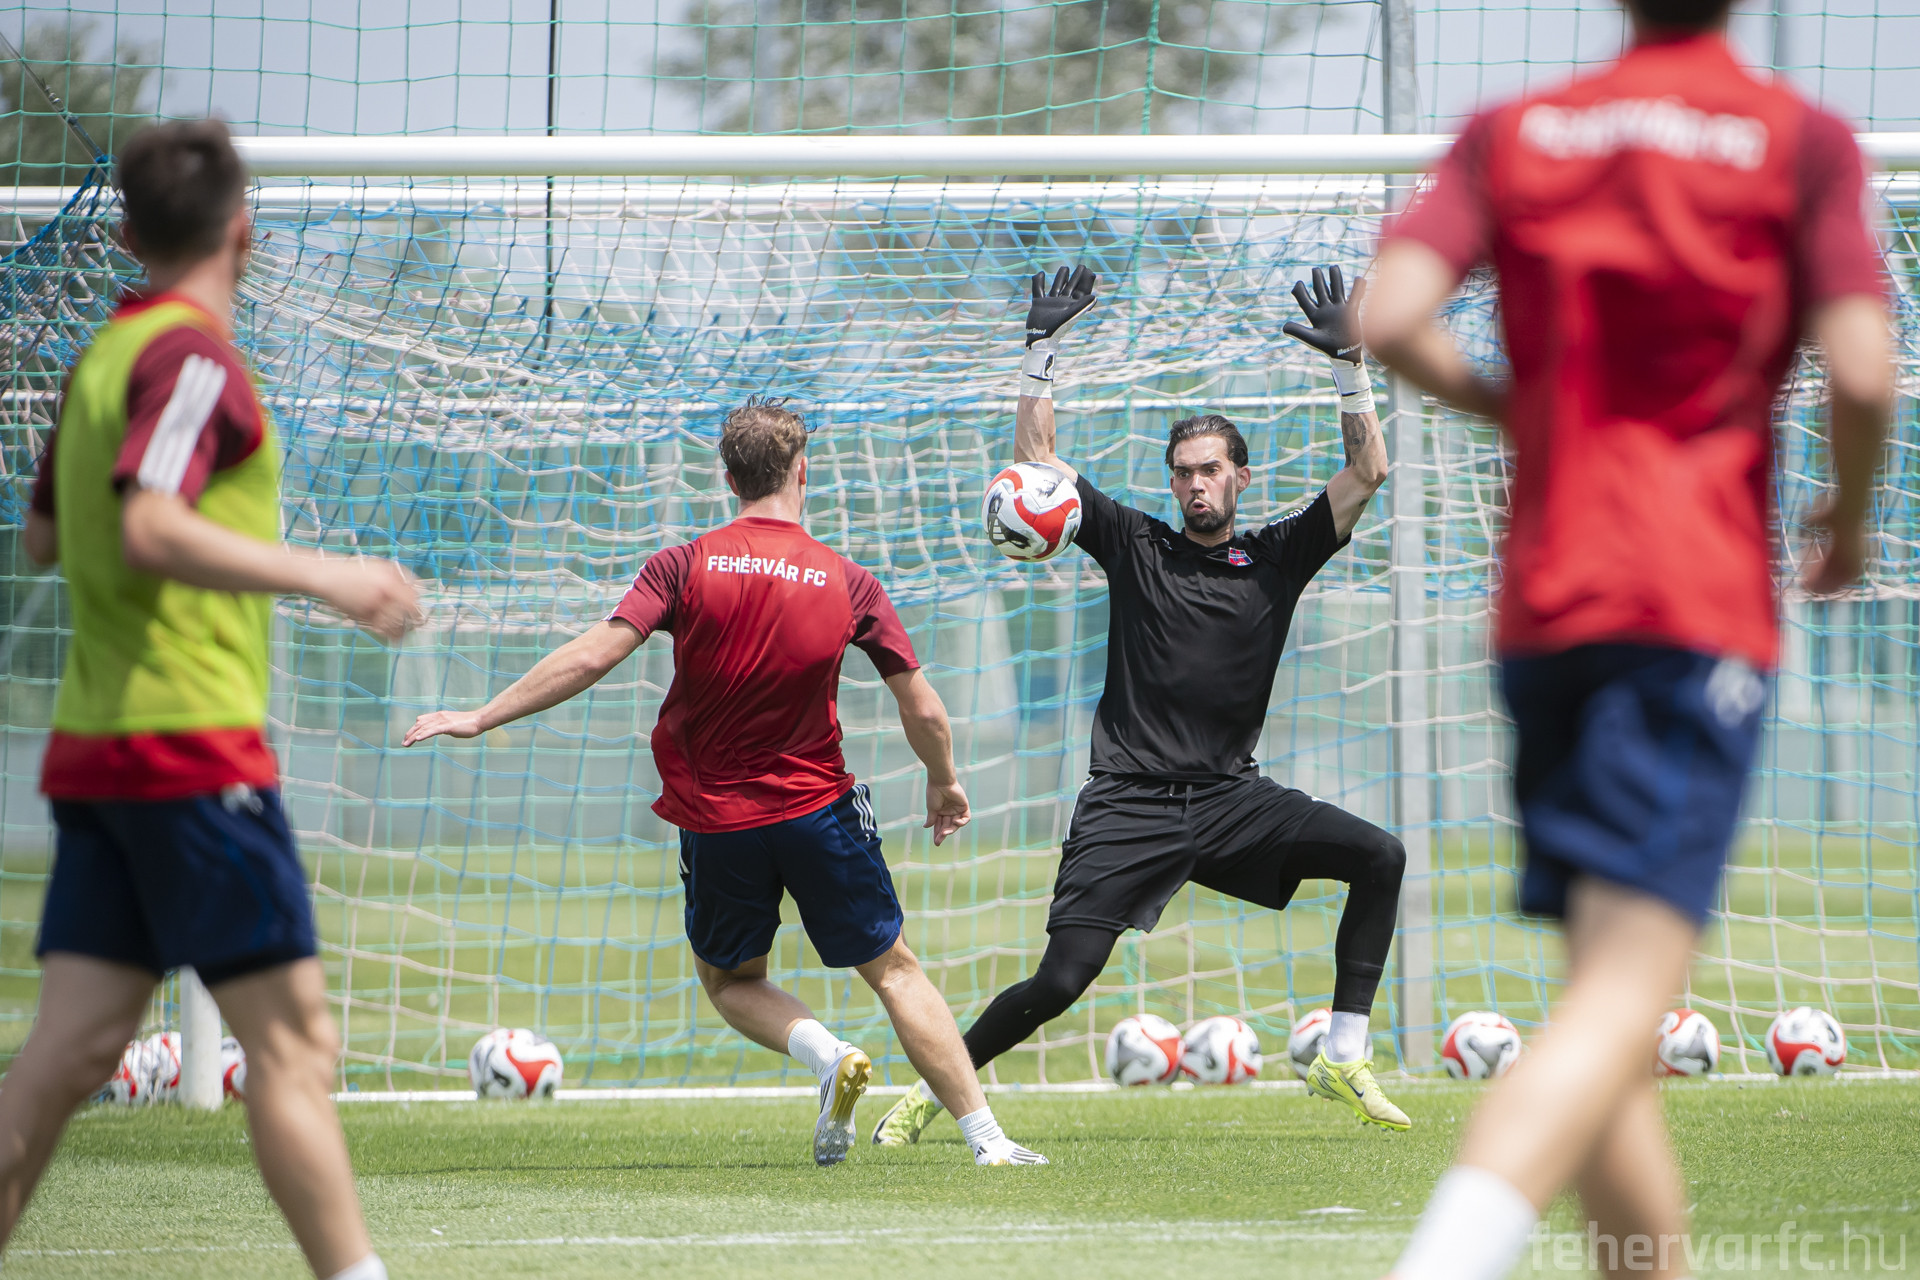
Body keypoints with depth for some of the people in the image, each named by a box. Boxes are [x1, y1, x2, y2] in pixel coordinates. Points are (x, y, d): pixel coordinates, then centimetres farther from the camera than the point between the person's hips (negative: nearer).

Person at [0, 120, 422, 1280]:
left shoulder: (102, 357, 15)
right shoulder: (193, 356, -11)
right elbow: (152, 529, -24)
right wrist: (324, 575, -24)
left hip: (96, 747, 9)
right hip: (192, 744, -9)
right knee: (293, 1035, -6)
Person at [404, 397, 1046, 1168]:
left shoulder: (686, 567, -8)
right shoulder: (848, 583, -4)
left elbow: (593, 655, -15)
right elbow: (924, 710, -1)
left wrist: (481, 718, -8)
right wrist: (945, 785, 19)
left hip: (715, 820, 0)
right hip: (818, 810, 0)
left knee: (729, 980, 22)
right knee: (893, 971, 12)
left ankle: (824, 1053, -7)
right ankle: (985, 1138, 3)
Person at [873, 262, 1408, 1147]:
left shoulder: (1275, 558, 8)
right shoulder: (1135, 544, 6)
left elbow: (1366, 473, 2)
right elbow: (1035, 458, 6)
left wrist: (1347, 365, -7)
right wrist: (1042, 351, 0)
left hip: (1230, 799, 2)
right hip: (1130, 804, -2)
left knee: (1378, 857, -15)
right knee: (1060, 982, -13)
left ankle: (1344, 1059, -7)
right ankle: (935, 1087, 6)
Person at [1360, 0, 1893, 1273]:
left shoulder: (1509, 134, 9)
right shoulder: (1803, 141, 0)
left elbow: (1392, 317, -6)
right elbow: (1861, 370, -10)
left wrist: (1512, 406, 13)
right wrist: (1851, 520, 10)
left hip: (1541, 606, 5)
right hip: (1701, 598, -5)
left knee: (1605, 990, 15)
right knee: (1624, 992, -15)